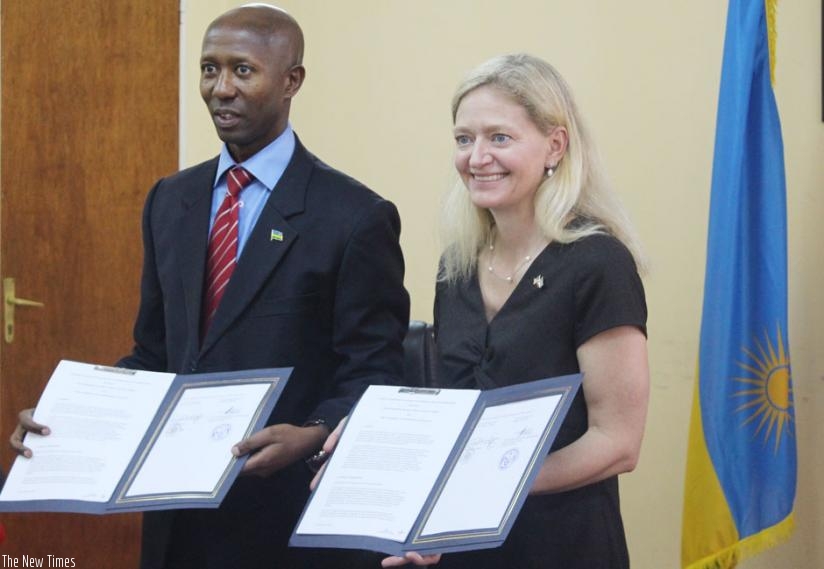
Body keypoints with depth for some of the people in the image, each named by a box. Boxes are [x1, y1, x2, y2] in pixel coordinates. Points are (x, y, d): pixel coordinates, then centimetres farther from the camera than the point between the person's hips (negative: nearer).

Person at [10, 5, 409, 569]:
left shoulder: (354, 217, -9)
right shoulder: (170, 201, 9)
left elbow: (372, 374, -9)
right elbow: (155, 353, 14)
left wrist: (312, 437, -27)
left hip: (285, 518, -5)